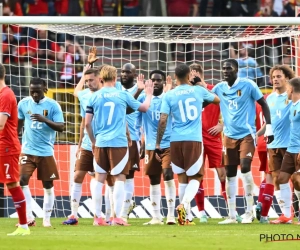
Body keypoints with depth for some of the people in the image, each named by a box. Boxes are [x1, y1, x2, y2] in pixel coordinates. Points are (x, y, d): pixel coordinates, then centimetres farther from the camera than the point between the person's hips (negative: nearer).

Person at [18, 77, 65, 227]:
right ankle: (29, 217, -12)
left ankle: (47, 218, 17)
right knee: (22, 180, -14)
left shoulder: (53, 105, -7)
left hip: (46, 151, -1)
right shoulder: (23, 104, 1)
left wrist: (44, 119, -27)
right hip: (28, 150, 1)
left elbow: (61, 127, -13)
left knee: (48, 185, 5)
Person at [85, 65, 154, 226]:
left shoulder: (94, 97, 3)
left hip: (100, 143, 2)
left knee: (99, 179, 9)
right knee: (119, 179, 1)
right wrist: (149, 94, 33)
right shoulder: (123, 95, 1)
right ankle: (117, 217, -5)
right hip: (119, 143, -2)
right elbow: (144, 107, 14)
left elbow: (87, 124, 3)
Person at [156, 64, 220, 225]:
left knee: (182, 177, 13)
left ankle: (184, 216, 12)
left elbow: (163, 121, -6)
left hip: (176, 141, 1)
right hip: (194, 140, -1)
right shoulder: (198, 91, 4)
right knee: (194, 177, 5)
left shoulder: (169, 96, 0)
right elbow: (217, 99, 24)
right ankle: (184, 203, -22)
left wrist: (158, 145, -1)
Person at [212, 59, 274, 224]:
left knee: (245, 168, -19)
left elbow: (263, 104, -2)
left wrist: (268, 127, -7)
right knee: (230, 174, 4)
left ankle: (249, 212, -9)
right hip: (229, 136, 5)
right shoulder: (219, 88, 3)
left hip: (247, 134, -5)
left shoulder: (248, 85, -8)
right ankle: (232, 215, 11)